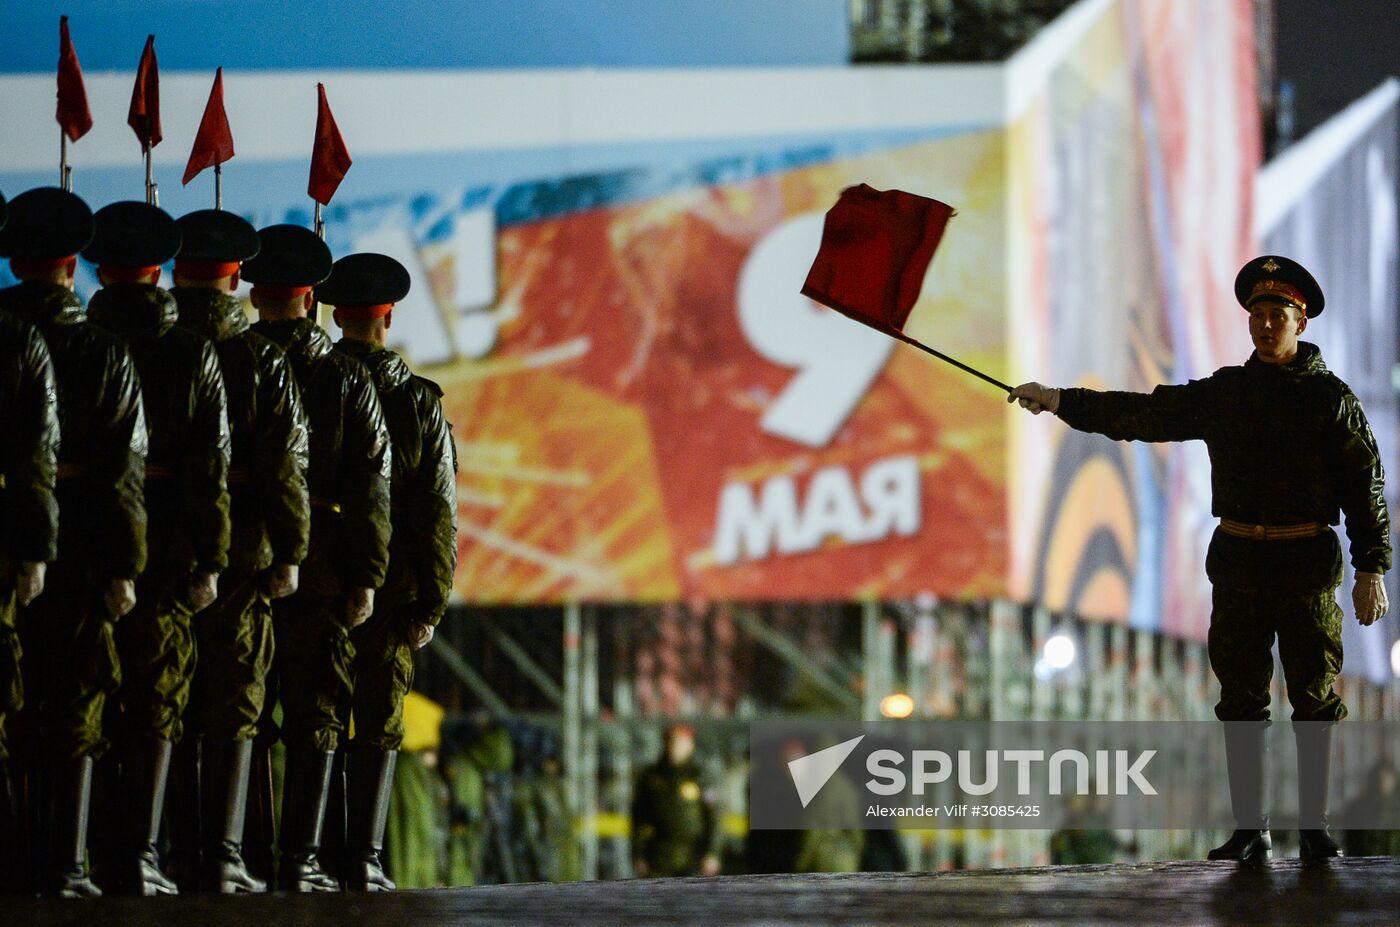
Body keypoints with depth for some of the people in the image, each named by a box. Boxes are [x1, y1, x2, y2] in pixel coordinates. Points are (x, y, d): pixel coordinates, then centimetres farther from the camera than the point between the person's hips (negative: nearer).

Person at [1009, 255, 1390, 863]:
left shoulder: (1330, 398, 1)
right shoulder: (1223, 393, 11)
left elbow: (1366, 487, 0)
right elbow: (1143, 415, 10)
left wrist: (1371, 569, -8)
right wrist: (1058, 401, 3)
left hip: (1307, 562, -3)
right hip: (1238, 561, 3)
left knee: (1315, 698, -2)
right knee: (1241, 698, 1)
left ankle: (1315, 831, 4)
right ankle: (1250, 831, 5)